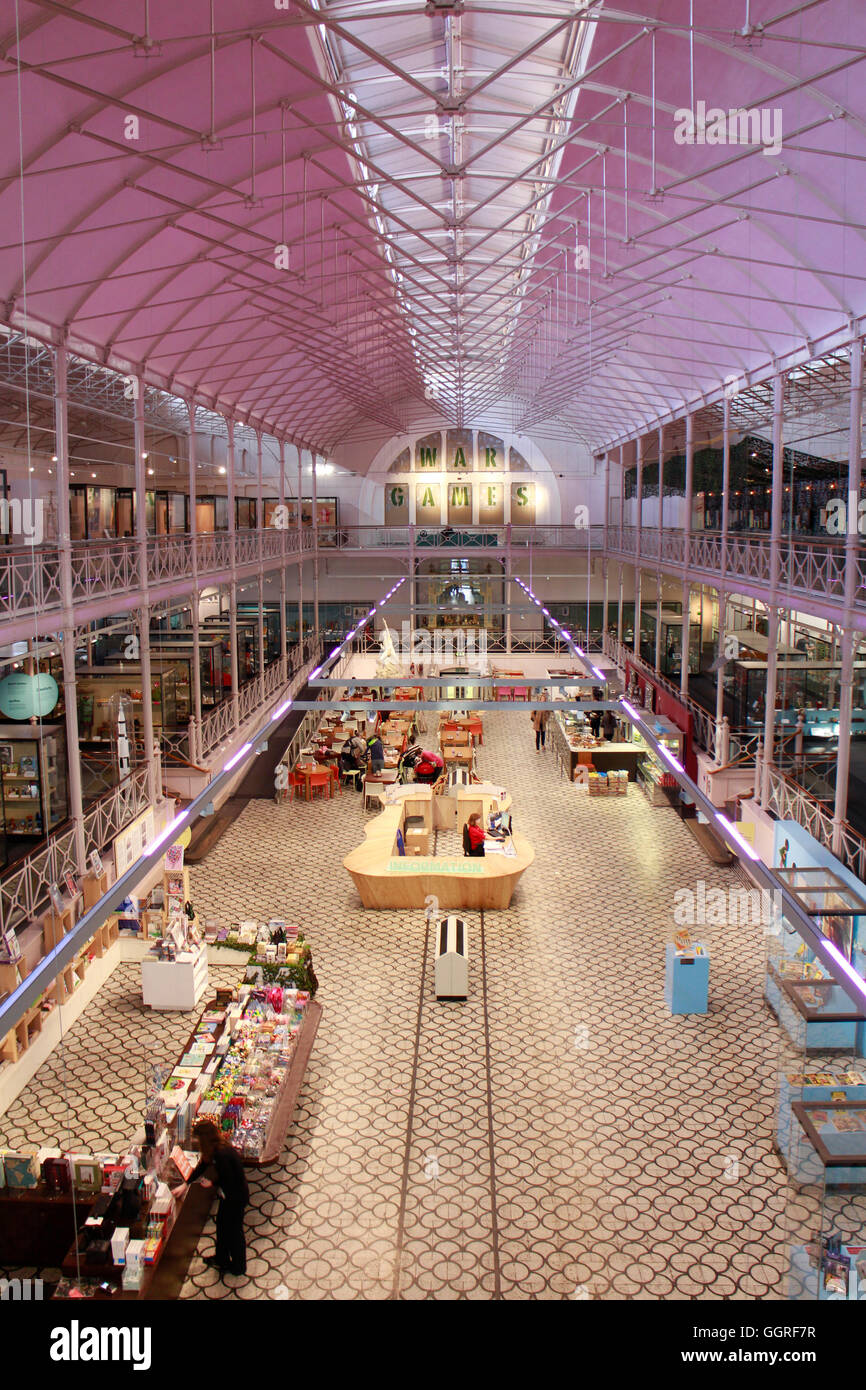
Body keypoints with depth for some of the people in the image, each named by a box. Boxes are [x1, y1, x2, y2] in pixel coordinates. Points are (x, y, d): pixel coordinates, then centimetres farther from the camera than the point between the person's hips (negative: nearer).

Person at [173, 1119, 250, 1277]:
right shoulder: (218, 1147, -5)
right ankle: (222, 1259, 46)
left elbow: (228, 1181, -28)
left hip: (236, 1197, -9)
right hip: (228, 1194, 9)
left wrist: (212, 1184, -10)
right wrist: (185, 1184, 12)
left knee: (233, 1230, 11)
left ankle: (238, 1267, 32)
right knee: (222, 1224, 25)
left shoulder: (222, 1154, -34)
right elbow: (202, 1165, 9)